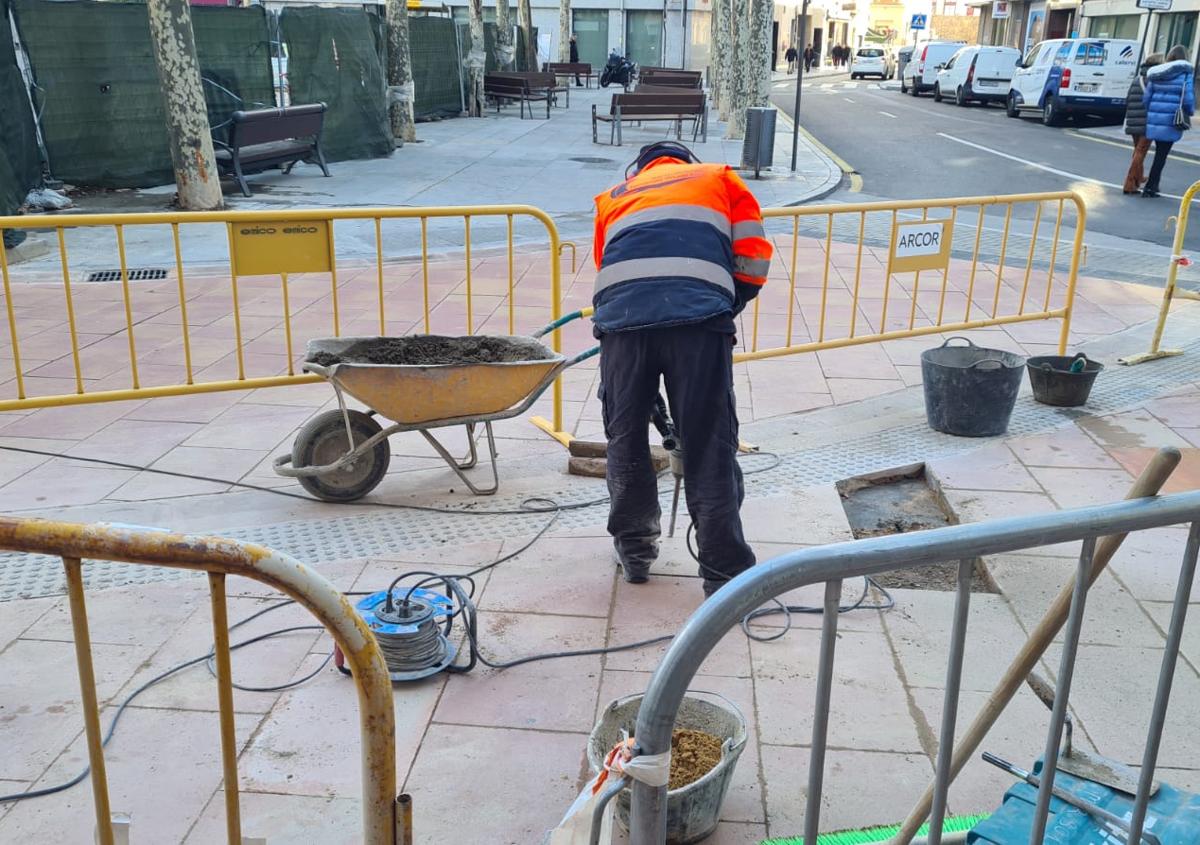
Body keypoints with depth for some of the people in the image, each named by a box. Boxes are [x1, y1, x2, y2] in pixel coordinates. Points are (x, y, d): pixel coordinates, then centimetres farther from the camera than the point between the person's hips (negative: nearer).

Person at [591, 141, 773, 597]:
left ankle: (634, 546, 31)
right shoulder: (721, 179, 29)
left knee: (625, 438, 17)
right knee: (710, 448, 4)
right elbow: (753, 260, 15)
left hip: (621, 316, 2)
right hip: (700, 318, -2)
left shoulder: (614, 197, 35)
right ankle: (725, 573, 9)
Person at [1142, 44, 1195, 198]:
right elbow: (1188, 98, -10)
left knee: (1160, 152, 19)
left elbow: (1146, 98, 10)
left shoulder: (1156, 74, 10)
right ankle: (1149, 187, 3)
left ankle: (1153, 184, 25)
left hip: (1154, 120, 5)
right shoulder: (1186, 73, -5)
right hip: (1171, 122, -5)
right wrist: (1189, 112, 8)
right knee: (1162, 154, 3)